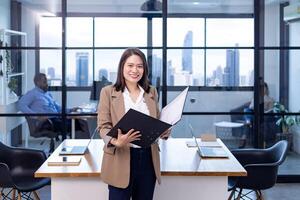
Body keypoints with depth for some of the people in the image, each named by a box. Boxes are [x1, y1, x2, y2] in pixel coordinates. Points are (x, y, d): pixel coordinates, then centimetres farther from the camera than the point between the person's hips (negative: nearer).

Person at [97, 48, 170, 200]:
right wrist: (116, 141, -25)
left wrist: (165, 131, -7)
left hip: (148, 159, 4)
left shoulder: (151, 92, 12)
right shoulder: (108, 92, 0)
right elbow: (103, 126, -4)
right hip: (121, 159, -4)